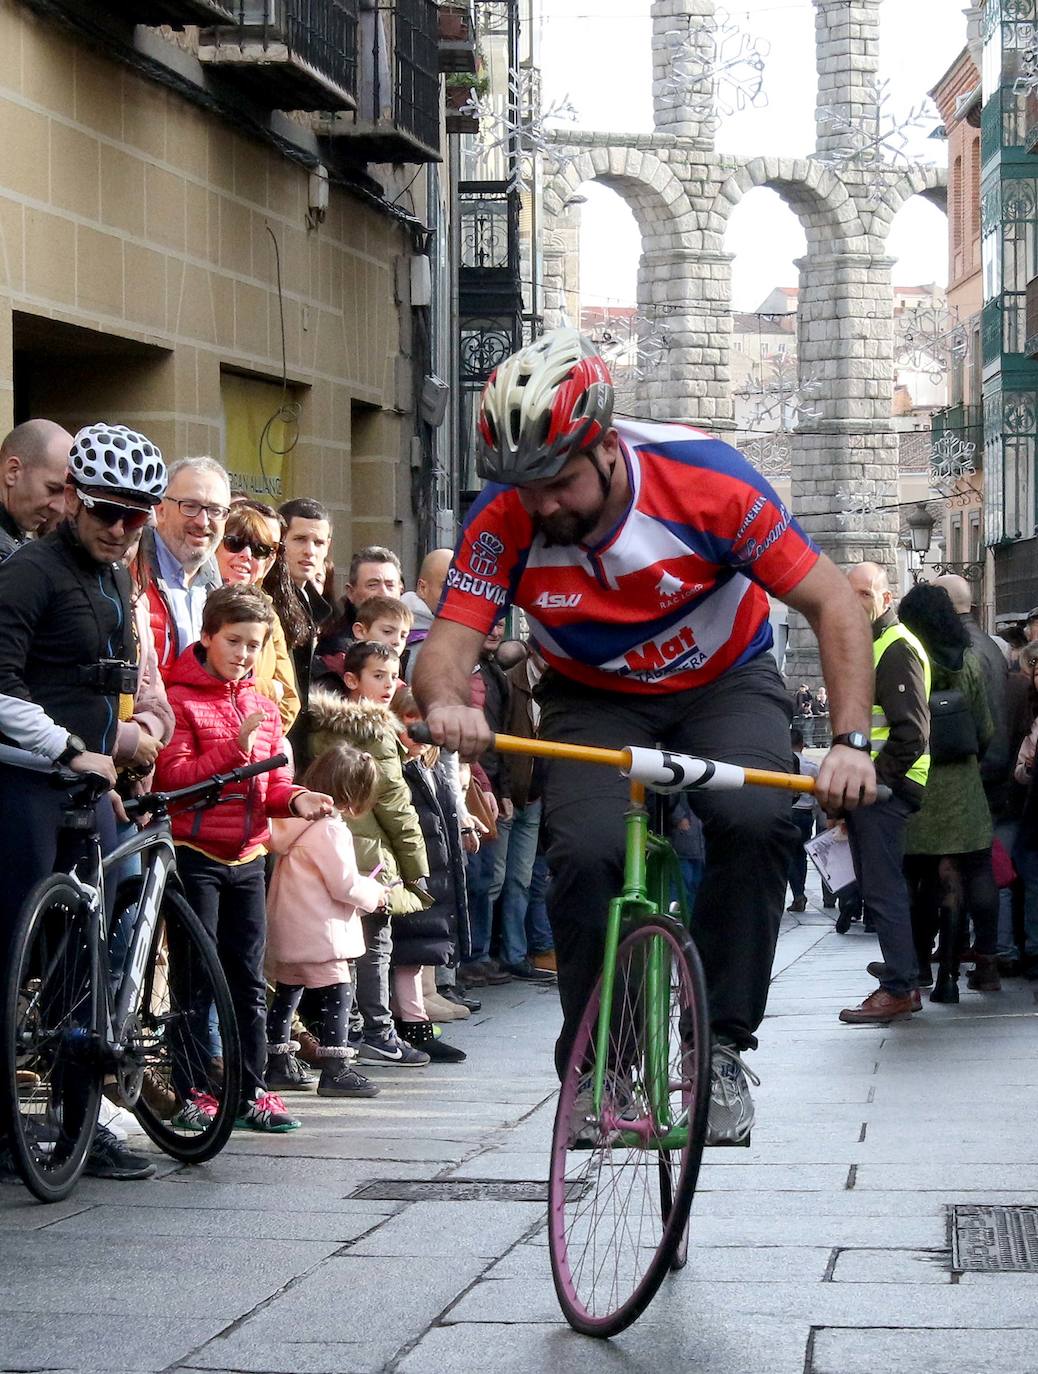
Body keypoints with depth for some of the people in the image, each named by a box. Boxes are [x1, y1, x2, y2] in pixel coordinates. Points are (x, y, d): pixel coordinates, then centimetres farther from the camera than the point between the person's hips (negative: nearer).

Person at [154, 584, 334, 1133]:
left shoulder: (263, 706, 16)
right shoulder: (180, 698, -6)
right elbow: (173, 776, -15)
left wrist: (297, 798, -4)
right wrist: (235, 747, -22)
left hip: (247, 859, 6)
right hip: (194, 855, -6)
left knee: (248, 981, 9)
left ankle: (250, 1092, 14)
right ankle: (192, 1094, 3)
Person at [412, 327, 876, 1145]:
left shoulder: (705, 481, -28)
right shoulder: (504, 522, -23)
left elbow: (833, 604, -23)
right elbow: (448, 646, -26)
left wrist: (852, 740, -34)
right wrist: (446, 702, -52)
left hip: (725, 684, -1)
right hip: (595, 701, 1)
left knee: (756, 822, -30)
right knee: (585, 853, -26)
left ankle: (721, 1046, -14)